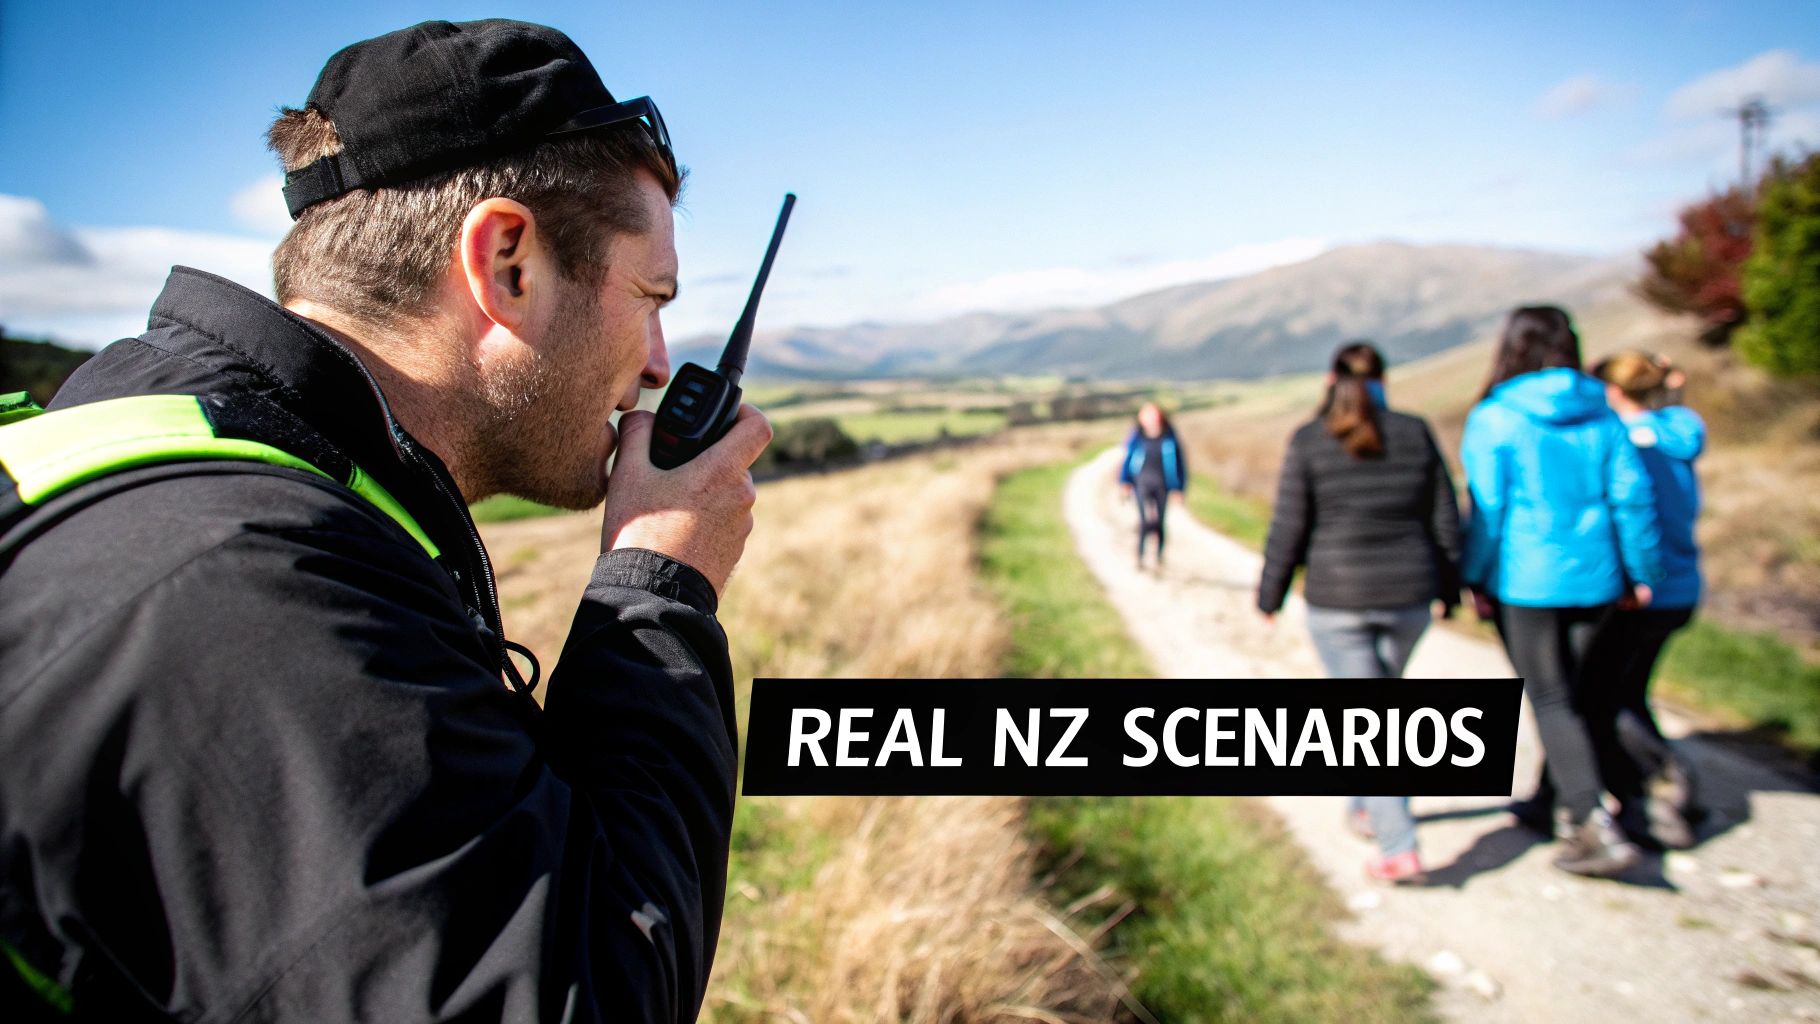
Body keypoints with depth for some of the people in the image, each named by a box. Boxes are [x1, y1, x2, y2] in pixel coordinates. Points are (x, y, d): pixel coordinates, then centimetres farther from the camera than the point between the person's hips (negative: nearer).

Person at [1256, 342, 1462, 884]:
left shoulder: (1309, 440, -7)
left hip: (1337, 601, -4)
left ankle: (1399, 848, -4)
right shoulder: (1416, 433, 2)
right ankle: (1366, 807, 37)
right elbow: (1446, 520, 6)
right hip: (1409, 595, 4)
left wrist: (1270, 595, 4)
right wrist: (1449, 588, 16)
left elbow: (1289, 528, -7)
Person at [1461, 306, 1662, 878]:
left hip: (1525, 583, -5)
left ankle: (1597, 828, -4)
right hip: (1594, 579, 5)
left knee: (1553, 703, 2)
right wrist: (1641, 574, 10)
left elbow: (1487, 508, -11)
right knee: (1572, 696, 18)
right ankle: (1563, 807, 31)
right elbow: (1633, 497, 3)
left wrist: (1474, 579, -3)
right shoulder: (1602, 418, 4)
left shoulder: (1493, 421, -9)